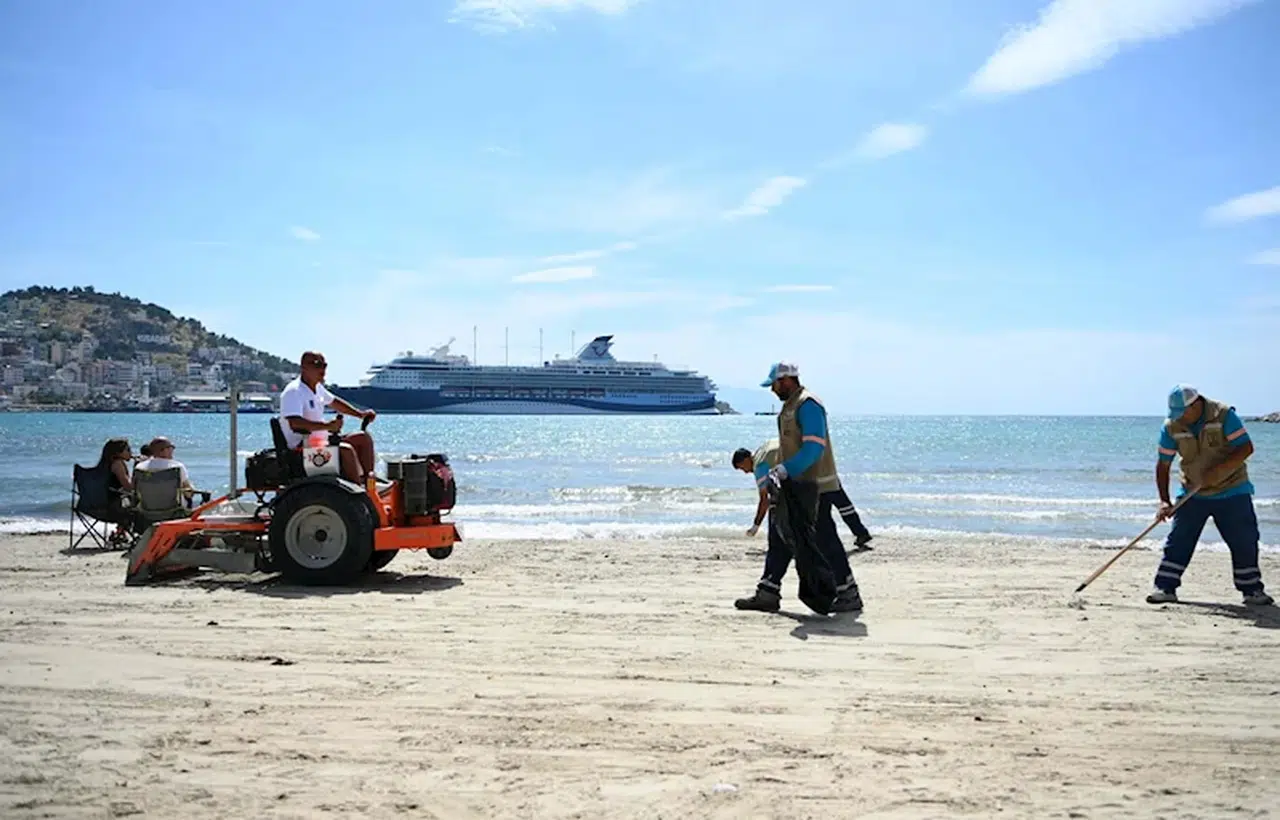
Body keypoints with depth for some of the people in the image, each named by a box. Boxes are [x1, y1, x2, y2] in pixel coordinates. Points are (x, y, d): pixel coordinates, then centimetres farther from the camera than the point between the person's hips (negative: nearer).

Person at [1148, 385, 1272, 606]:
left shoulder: (1224, 415, -16)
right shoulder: (1171, 427, -8)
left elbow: (1246, 447, -17)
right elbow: (1162, 465, -3)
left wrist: (1218, 470, -28)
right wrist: (1164, 501, -10)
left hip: (1232, 490, -2)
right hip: (1193, 493, 2)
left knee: (1244, 541, 1)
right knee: (1178, 540, -3)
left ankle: (1252, 590, 14)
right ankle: (1165, 588, 2)